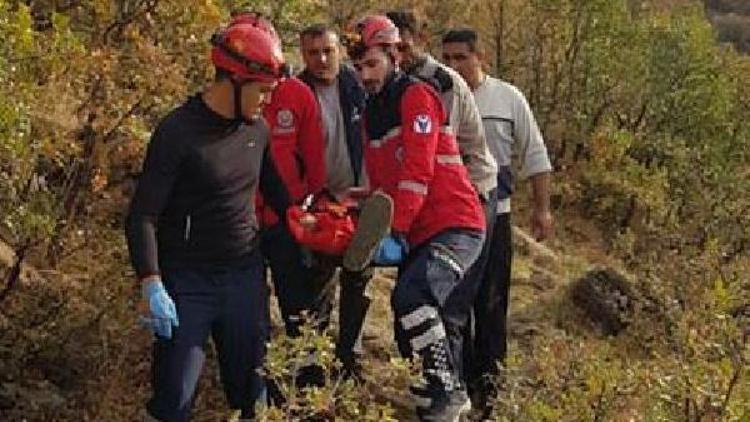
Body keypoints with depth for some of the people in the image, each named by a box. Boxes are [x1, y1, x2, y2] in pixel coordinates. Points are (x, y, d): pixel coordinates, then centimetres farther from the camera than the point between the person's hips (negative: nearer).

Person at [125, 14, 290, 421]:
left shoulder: (257, 129, 3)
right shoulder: (178, 132, -15)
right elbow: (142, 217, -15)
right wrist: (152, 287, -23)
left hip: (245, 277, 5)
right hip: (187, 283, -5)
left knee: (251, 388, 11)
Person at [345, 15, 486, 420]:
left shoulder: (416, 95, -8)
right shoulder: (371, 113, 17)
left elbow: (418, 170, -18)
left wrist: (395, 232, -21)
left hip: (455, 226, -9)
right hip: (417, 234, 9)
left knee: (411, 297, -30)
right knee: (411, 334, 10)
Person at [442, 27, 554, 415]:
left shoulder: (507, 98, -1)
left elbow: (534, 155, 4)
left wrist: (542, 209, 2)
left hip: (492, 216, -1)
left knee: (490, 306, 6)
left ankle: (488, 389, 16)